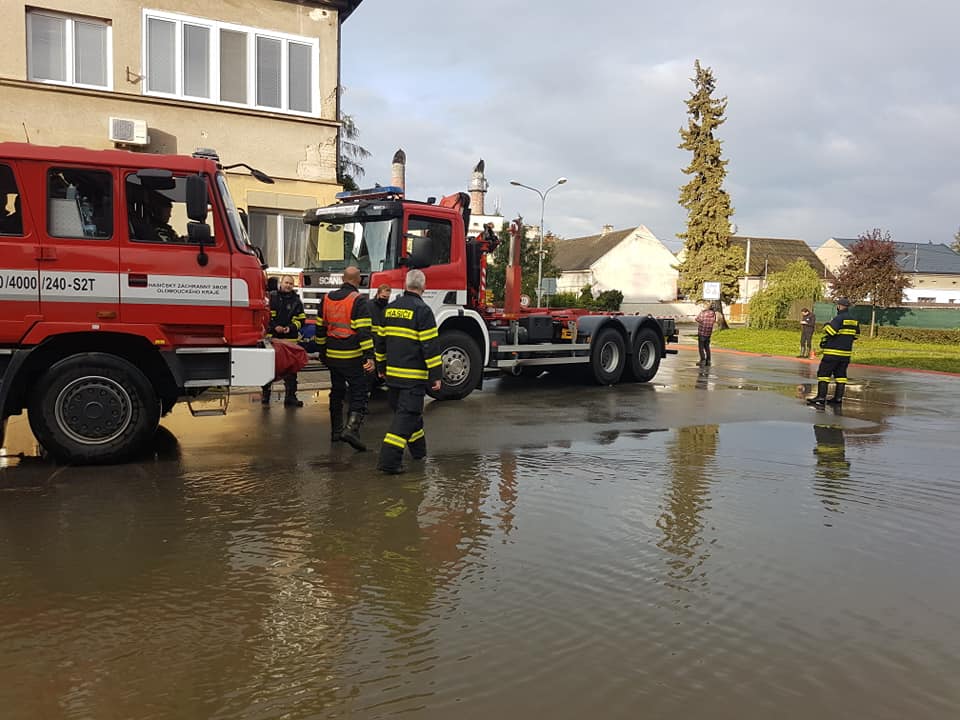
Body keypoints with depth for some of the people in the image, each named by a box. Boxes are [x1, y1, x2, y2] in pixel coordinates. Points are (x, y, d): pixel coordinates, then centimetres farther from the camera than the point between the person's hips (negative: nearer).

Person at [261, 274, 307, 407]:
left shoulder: (296, 301, 8)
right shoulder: (272, 297, 2)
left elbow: (301, 319, 7)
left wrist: (291, 328, -10)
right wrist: (274, 327, -13)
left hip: (290, 339, 2)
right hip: (272, 337, -1)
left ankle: (290, 396, 8)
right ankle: (265, 394, 18)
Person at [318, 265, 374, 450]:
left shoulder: (326, 299, 9)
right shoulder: (358, 301, -12)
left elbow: (320, 328, 15)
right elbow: (364, 331, -19)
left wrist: (322, 352, 24)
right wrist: (369, 356, -19)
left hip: (332, 356, 6)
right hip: (352, 358, -6)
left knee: (337, 393, 18)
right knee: (359, 394, -2)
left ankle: (336, 431, 25)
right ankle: (351, 428, -18)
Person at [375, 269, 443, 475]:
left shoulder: (390, 309, 10)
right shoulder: (422, 310, -12)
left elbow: (381, 340, 16)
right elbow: (430, 345, -14)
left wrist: (381, 367, 26)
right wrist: (436, 375, -11)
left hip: (392, 373, 7)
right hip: (414, 376, -7)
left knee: (409, 411, 21)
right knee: (406, 415, -5)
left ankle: (419, 449, 37)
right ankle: (389, 460, -12)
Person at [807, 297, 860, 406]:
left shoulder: (839, 318, -14)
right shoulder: (854, 320, 11)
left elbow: (829, 332, -22)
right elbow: (856, 335, 19)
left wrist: (826, 326, -2)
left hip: (833, 352, -7)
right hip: (846, 353, 7)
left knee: (823, 373, -2)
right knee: (840, 374, 12)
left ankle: (821, 396, -6)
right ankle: (838, 397, 12)